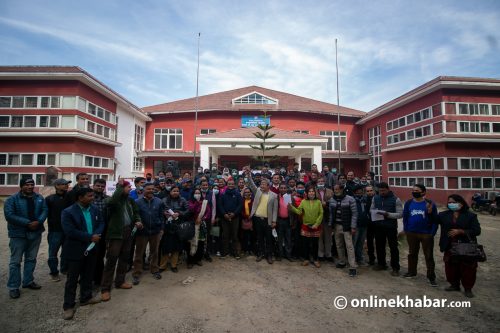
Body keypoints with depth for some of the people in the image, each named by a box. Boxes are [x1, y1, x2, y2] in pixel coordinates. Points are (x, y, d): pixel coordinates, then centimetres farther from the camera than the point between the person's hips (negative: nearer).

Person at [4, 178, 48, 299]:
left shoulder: (39, 198, 4)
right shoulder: (12, 199, -8)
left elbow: (45, 210, -1)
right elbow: (9, 215, -16)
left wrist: (39, 221, -20)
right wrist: (27, 223, -22)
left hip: (35, 233, 4)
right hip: (18, 235, -4)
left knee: (31, 259, 15)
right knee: (15, 261, 3)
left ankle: (28, 281, 29)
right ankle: (13, 287, 14)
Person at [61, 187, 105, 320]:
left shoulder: (95, 209, 1)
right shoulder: (68, 212, -17)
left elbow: (101, 223, 4)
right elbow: (70, 231, -24)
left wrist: (96, 235, -17)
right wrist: (90, 237, -23)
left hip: (91, 248, 6)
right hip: (76, 251, -5)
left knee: (88, 275, 18)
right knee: (72, 279, 6)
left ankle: (86, 297, 36)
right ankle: (68, 306, 20)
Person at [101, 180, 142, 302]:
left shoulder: (131, 200, 9)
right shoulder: (113, 199, -11)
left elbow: (136, 212, 16)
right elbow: (111, 201, -35)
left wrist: (137, 221, -5)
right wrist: (120, 186, -25)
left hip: (128, 233, 7)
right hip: (116, 233, -6)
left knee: (124, 258, 16)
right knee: (111, 260, -2)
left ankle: (120, 281, 32)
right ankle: (105, 288, 9)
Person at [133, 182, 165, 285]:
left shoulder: (159, 202, 0)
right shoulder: (137, 202, -7)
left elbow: (162, 215, 4)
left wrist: (161, 228, 2)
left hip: (155, 231, 2)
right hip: (142, 232, -2)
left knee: (154, 252, 16)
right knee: (139, 253, 8)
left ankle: (155, 270, 32)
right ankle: (136, 274, 20)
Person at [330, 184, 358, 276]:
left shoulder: (350, 199, -9)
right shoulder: (332, 200, 6)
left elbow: (354, 213, -9)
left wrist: (353, 227, -13)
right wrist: (331, 225, 9)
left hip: (346, 226, -5)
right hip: (336, 225, 5)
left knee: (349, 246, -7)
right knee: (339, 245, 12)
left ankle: (353, 267, -2)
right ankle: (341, 262, 28)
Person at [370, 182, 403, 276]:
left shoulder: (395, 199, -8)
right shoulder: (375, 198, 5)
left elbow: (400, 214, -10)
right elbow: (371, 209, 13)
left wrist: (388, 214, -22)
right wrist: (375, 212, -10)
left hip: (391, 227, -4)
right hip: (378, 226, 4)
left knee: (393, 247, 4)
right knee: (379, 246, 15)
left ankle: (395, 268, 16)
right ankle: (381, 264, 32)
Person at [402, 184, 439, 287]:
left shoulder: (430, 204, -8)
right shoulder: (408, 203, -1)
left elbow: (435, 220, -4)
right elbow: (405, 217, 5)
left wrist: (432, 233, -9)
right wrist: (406, 230, -1)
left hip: (426, 234, -3)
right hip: (411, 233, 3)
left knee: (429, 256, 6)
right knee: (412, 253, 16)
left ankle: (431, 277, 17)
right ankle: (411, 272, 31)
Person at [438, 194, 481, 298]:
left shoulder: (470, 215, -5)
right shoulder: (444, 215, 4)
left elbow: (477, 231, -9)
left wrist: (460, 231, -19)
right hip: (450, 247, 3)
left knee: (467, 269, 6)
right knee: (451, 268, 12)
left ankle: (468, 288, 24)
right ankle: (454, 285, 30)